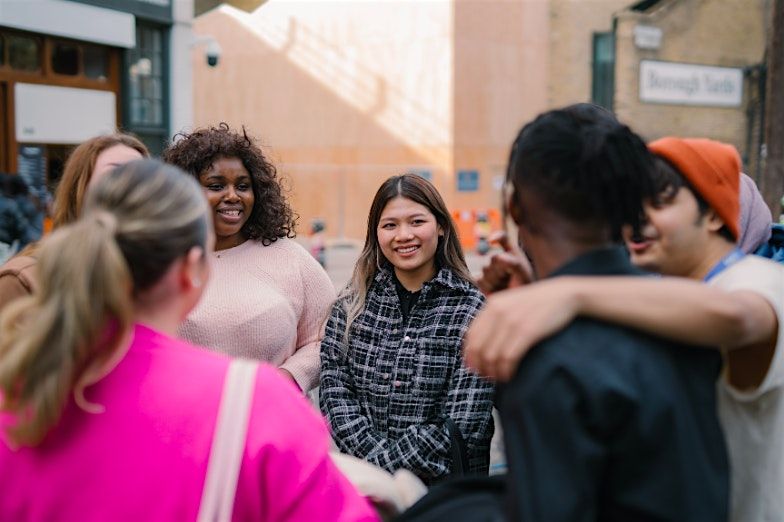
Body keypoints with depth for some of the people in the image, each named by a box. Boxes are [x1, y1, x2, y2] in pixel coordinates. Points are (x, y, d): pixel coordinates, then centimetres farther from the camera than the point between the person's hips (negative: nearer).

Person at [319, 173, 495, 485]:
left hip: (444, 488, 0)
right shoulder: (352, 304, 6)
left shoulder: (473, 310, -4)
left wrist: (383, 468, -11)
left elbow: (462, 426, -8)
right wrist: (378, 459, -12)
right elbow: (335, 392, 0)